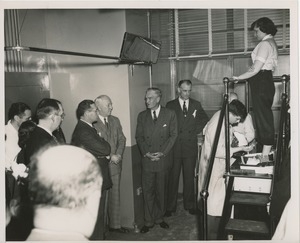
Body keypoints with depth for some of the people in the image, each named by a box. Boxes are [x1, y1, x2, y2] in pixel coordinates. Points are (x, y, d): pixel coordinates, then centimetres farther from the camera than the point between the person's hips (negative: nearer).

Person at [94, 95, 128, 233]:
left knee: (115, 196, 14)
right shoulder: (91, 123, -12)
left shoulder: (115, 121, 11)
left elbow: (122, 139, 11)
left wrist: (118, 155, -6)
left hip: (115, 164, 6)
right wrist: (109, 157, -14)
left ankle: (115, 224, 27)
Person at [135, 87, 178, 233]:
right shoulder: (142, 116, 7)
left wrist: (162, 153, -11)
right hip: (147, 160, 1)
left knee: (161, 191, 10)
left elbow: (173, 135, -2)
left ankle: (159, 218, 25)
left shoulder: (170, 114, 1)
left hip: (163, 160, -1)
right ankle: (149, 221, 15)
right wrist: (146, 153, -9)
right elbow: (139, 137, 6)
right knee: (148, 192, 4)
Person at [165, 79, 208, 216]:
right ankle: (170, 207, 10)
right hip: (175, 147, -2)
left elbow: (205, 121, 16)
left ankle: (190, 205, 20)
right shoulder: (170, 105, 3)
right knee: (173, 177, 1)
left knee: (189, 177, 8)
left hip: (191, 146, 2)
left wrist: (195, 132, 5)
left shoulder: (196, 105, 10)